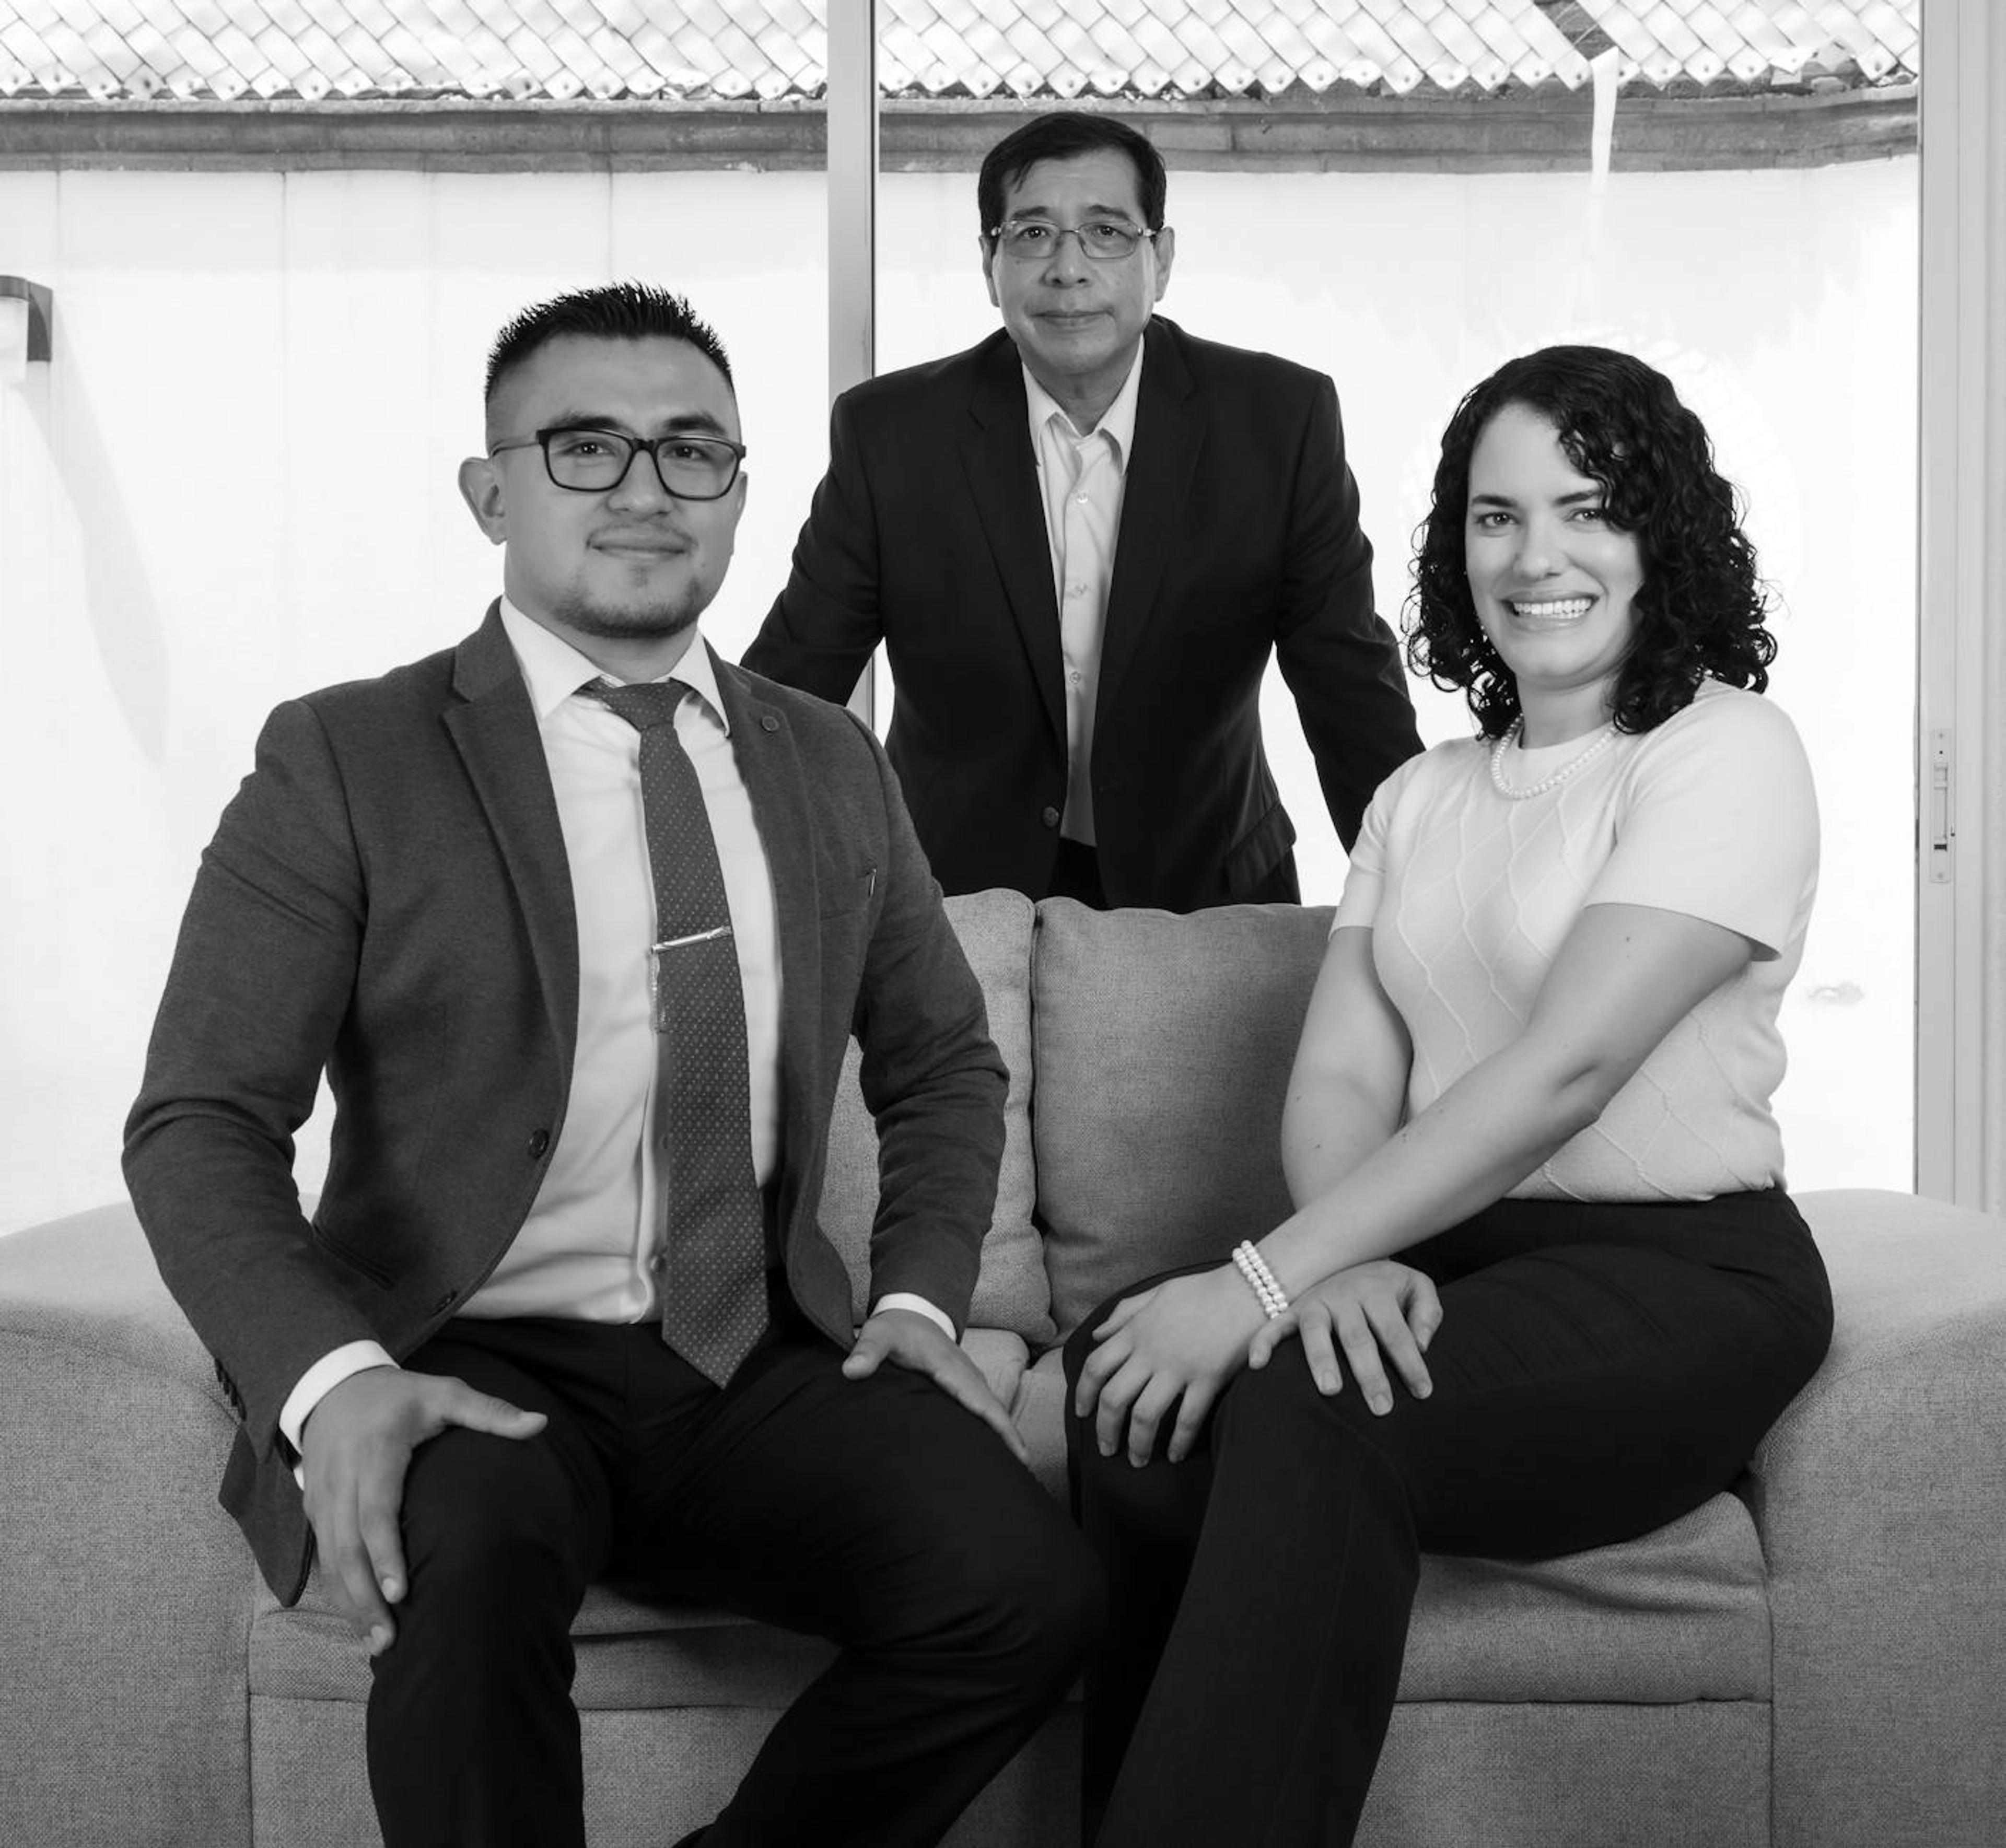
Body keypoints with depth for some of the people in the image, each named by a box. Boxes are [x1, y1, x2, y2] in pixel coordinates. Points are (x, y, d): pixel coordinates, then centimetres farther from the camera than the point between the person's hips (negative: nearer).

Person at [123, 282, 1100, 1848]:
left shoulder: (833, 766, 13)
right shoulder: (344, 761, -2)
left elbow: (944, 1061, 23)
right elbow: (201, 1125, -8)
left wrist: (919, 1295, 4)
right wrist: (333, 1377, -26)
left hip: (760, 1367, 4)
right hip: (471, 1369, -4)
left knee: (1031, 1589, -22)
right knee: (460, 1566, -37)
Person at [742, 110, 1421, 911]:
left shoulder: (1281, 420, -5)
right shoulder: (886, 432, -6)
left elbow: (1354, 691, -3)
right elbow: (788, 684, -2)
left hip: (1205, 897, 1)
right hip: (955, 897, 0)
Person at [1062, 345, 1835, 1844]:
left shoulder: (1727, 753, -5)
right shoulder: (1423, 797, 16)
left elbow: (1563, 1071, -17)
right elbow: (1339, 1078, 5)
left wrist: (1265, 1280, -22)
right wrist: (1340, 1261, -19)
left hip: (1676, 1273, -5)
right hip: (1442, 1258, 6)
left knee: (1311, 1425, -33)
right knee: (1142, 1411, -24)